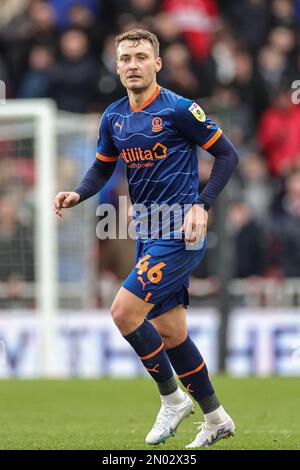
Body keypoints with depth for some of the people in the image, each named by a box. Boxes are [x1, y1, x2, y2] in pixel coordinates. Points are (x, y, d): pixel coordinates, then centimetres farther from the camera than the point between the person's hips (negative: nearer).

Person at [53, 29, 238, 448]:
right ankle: (215, 418, 23)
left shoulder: (179, 109, -11)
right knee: (168, 332, 9)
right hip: (147, 231, 7)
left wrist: (202, 205, -15)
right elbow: (102, 169, 20)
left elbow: (227, 154, -6)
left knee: (125, 312, -17)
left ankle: (172, 398, 1)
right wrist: (77, 195, 0)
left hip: (180, 231, -7)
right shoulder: (114, 117, 8)